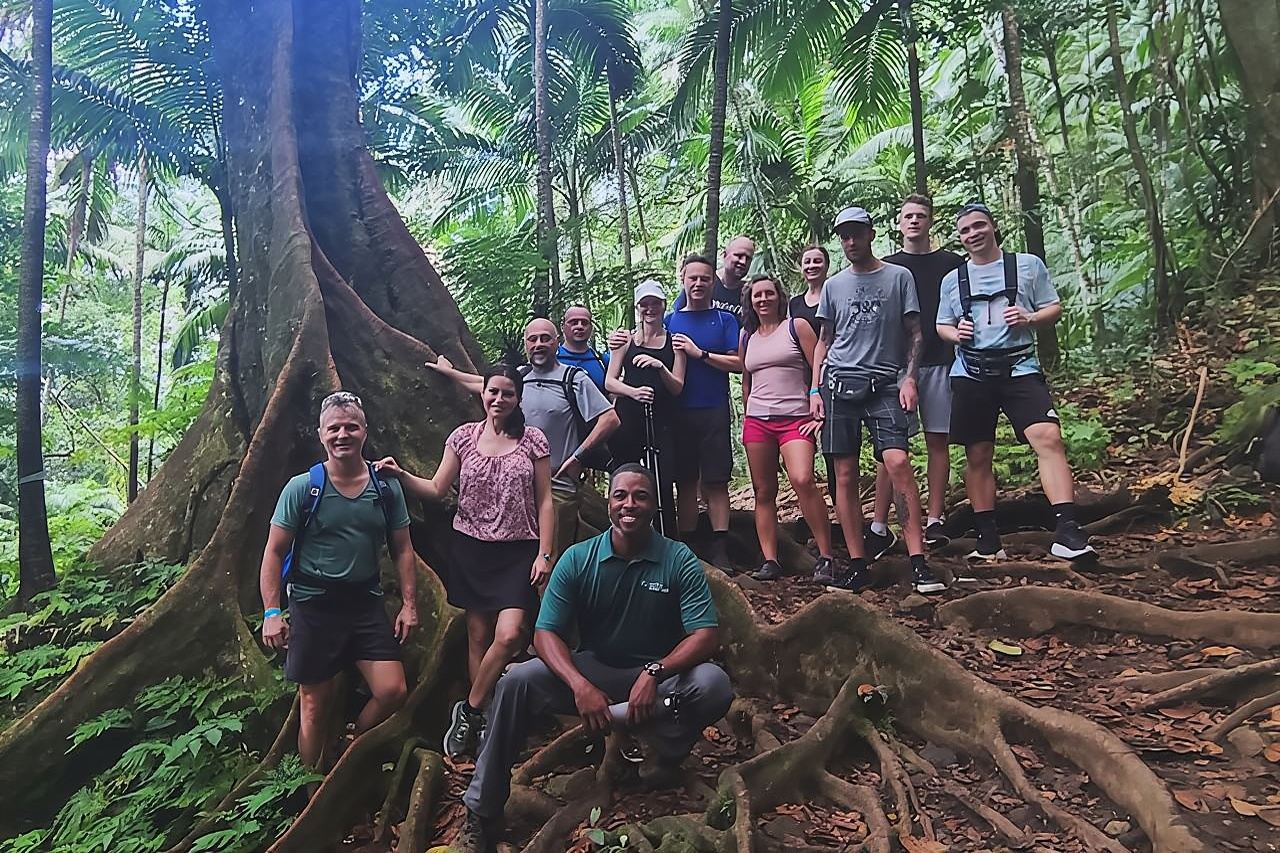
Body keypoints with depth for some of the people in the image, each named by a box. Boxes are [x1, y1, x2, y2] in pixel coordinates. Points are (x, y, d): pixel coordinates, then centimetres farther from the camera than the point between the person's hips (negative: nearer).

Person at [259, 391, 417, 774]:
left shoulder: (387, 487, 2)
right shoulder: (301, 488, -6)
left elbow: (402, 549, 7)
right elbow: (274, 552, -3)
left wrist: (409, 603, 1)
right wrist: (271, 612, -10)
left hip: (366, 603, 3)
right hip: (314, 605, -2)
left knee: (392, 691, -4)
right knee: (315, 705, 7)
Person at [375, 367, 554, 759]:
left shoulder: (532, 440, 0)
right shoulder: (463, 437, 5)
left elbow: (544, 502, 0)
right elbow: (436, 489, 4)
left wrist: (545, 553, -6)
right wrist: (401, 475, -13)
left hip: (517, 552, -1)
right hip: (472, 549, 2)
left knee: (509, 635, -15)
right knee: (479, 636, 6)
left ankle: (469, 711, 5)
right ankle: (482, 720, 20)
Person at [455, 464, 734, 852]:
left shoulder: (679, 561, -9)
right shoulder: (577, 560, -5)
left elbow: (706, 635, -15)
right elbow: (546, 634, -9)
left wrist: (653, 673, -32)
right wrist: (580, 685, -28)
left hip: (660, 678, -1)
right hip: (592, 672, 1)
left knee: (714, 684, -31)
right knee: (515, 683, -22)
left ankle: (664, 750, -1)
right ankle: (480, 816, -12)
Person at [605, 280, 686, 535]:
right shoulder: (627, 339, 9)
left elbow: (678, 387, 3)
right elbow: (610, 381, 4)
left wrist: (660, 367, -16)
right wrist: (633, 392, -16)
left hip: (661, 421, 0)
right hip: (628, 420, 1)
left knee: (663, 486, -8)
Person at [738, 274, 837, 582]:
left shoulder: (797, 327, 5)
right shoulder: (747, 338, 17)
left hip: (795, 418, -5)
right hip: (757, 421, 5)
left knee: (802, 479, -24)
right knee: (763, 491, 2)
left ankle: (825, 557, -15)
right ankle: (770, 561, 6)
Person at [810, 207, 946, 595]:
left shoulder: (898, 277, 9)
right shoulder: (833, 285, 16)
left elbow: (914, 334, 7)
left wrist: (909, 378, -6)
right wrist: (814, 390, 9)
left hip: (884, 384, -2)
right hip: (839, 383, 3)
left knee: (898, 462, -19)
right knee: (845, 475, -1)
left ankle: (917, 563, -15)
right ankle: (857, 565, 6)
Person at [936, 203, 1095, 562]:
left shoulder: (1028, 265, 9)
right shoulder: (952, 279, 14)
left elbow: (1054, 308, 10)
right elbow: (941, 326, 19)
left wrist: (1030, 318, -11)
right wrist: (956, 333, -4)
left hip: (1020, 368, -2)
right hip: (971, 374, 2)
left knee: (1049, 438, -21)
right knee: (977, 457, 4)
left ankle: (1067, 531, -21)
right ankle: (988, 540, 13)